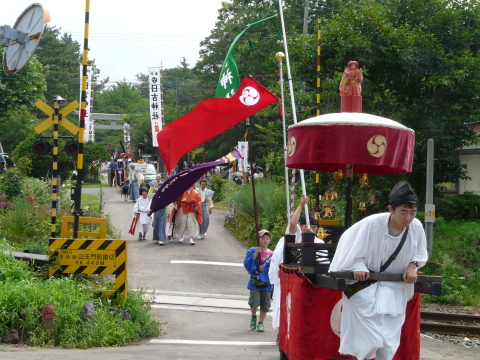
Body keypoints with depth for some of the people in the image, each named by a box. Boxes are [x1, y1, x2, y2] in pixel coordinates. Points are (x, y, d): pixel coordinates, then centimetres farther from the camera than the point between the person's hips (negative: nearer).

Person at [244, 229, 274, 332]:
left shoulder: (272, 254, 3)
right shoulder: (252, 251, 1)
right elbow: (247, 264, -9)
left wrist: (263, 269, -9)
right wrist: (255, 254, -16)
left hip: (267, 283, 2)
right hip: (254, 282, -1)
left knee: (265, 304, 3)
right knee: (254, 302, -9)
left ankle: (260, 323, 20)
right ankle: (253, 317, 22)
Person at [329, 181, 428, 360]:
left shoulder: (416, 227, -11)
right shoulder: (371, 224, -23)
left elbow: (420, 254, 8)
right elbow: (350, 245, -8)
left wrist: (413, 265, -11)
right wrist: (358, 267, -20)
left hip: (394, 290, 4)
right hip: (365, 287, -4)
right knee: (370, 341, -11)